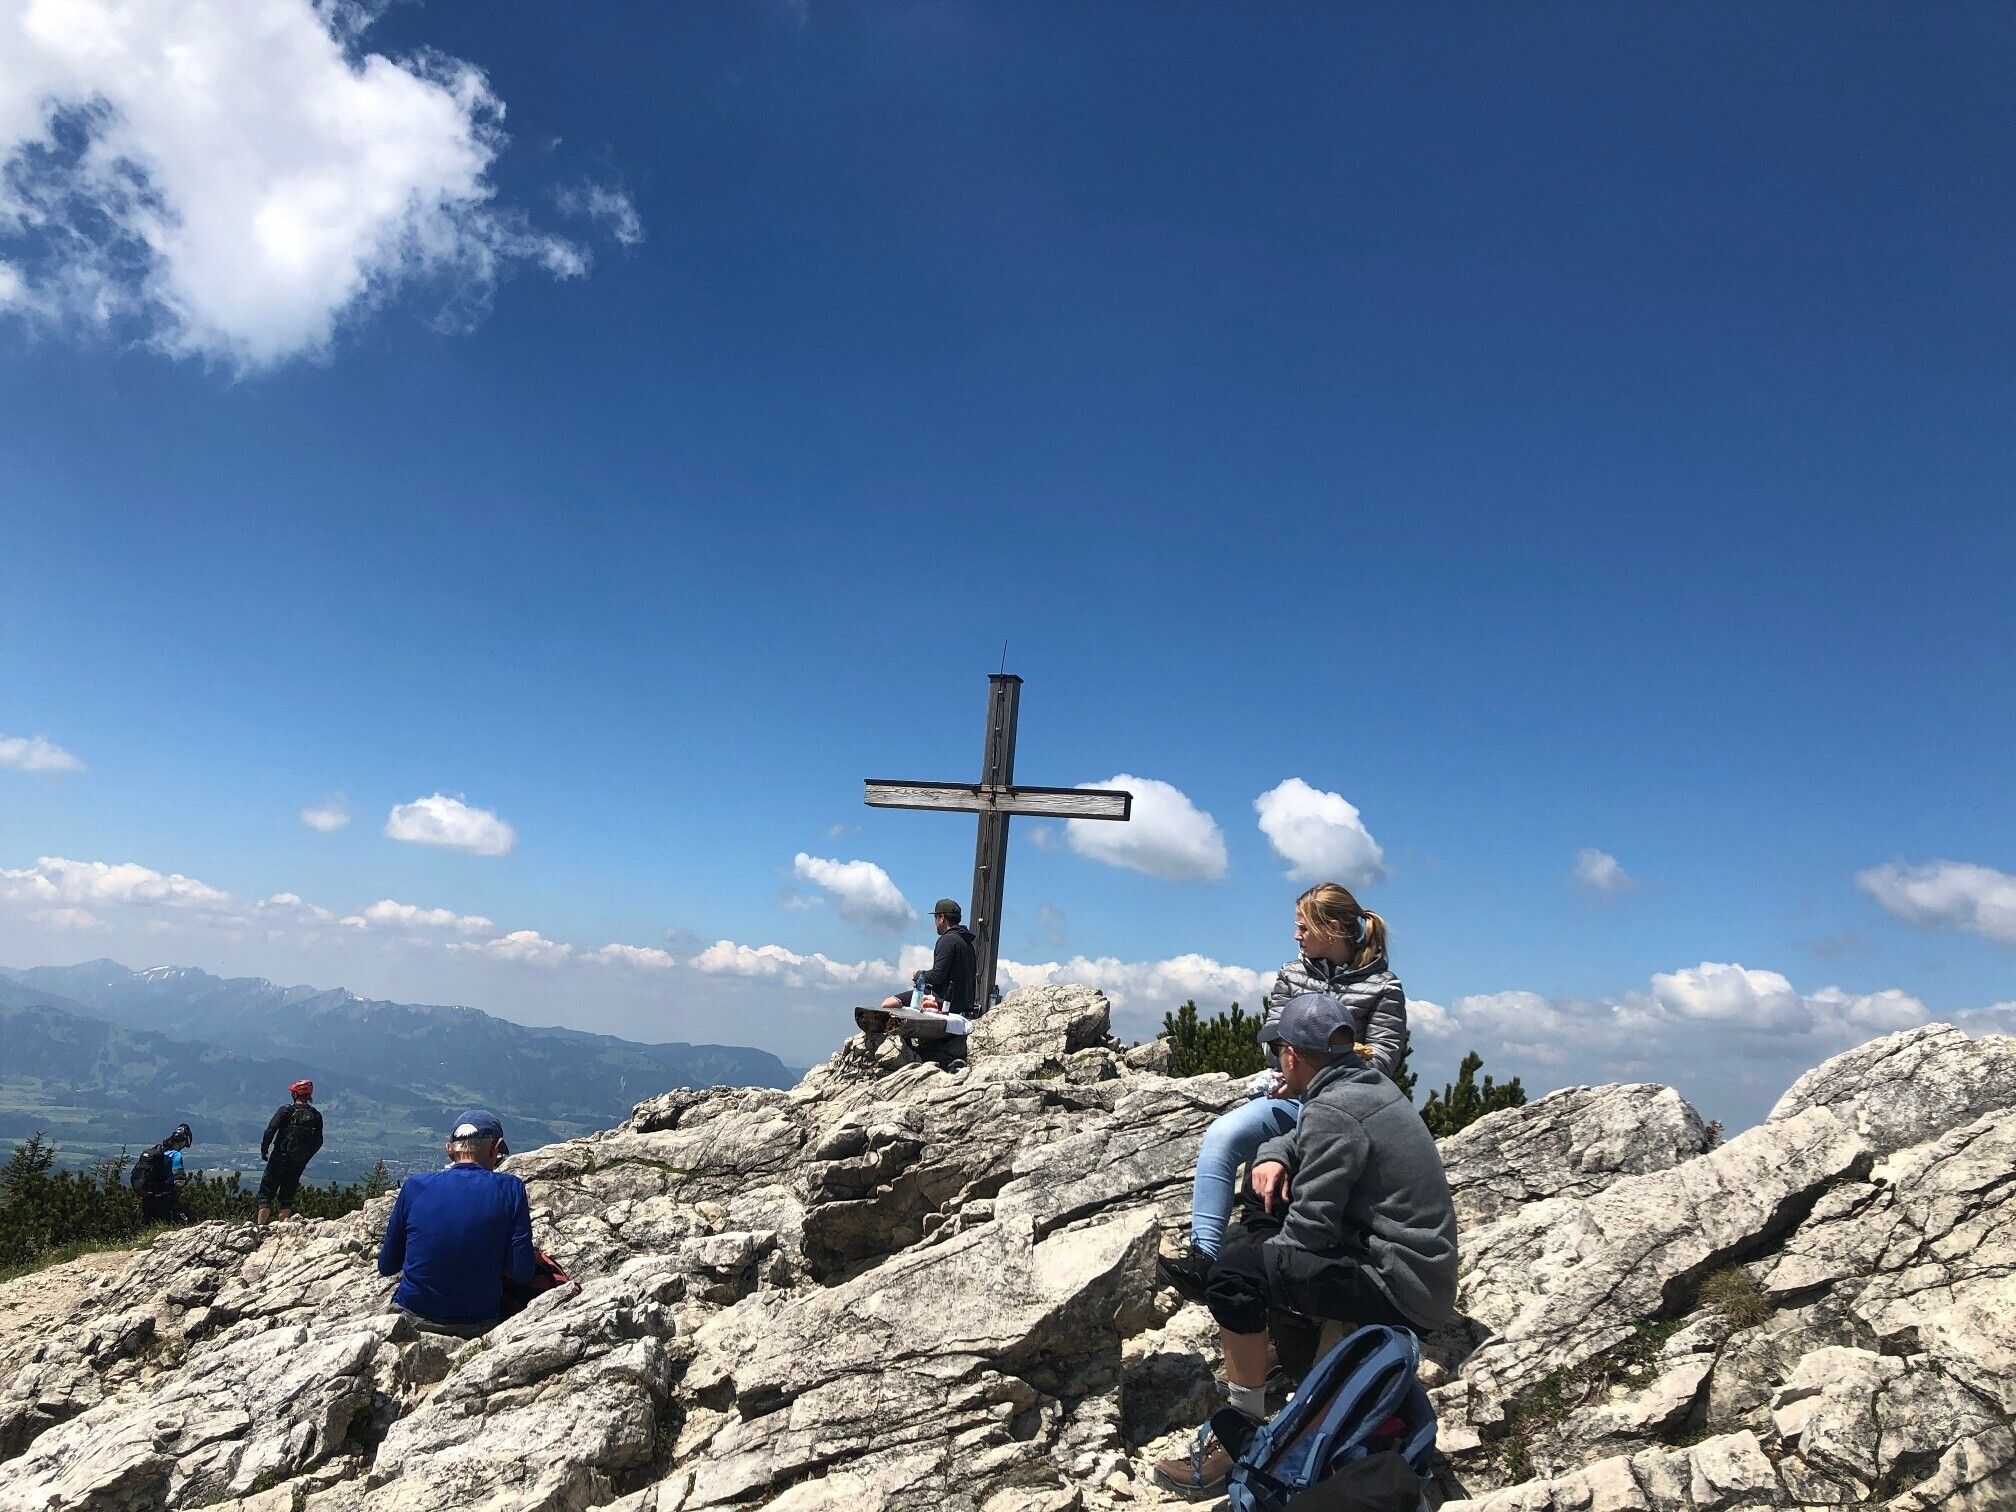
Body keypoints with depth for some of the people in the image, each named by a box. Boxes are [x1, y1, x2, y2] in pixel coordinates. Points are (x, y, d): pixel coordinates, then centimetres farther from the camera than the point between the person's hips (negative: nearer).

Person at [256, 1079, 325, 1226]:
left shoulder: (286, 1110, -8)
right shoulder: (316, 1116, 3)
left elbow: (270, 1130, -15)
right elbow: (318, 1142, 5)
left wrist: (264, 1150, -4)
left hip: (279, 1158, -3)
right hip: (299, 1164, 4)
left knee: (266, 1192, 4)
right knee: (287, 1195, 13)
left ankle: (260, 1225, -1)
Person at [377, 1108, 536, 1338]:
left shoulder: (415, 1186, -7)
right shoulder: (510, 1188, -12)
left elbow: (386, 1267, 3)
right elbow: (522, 1275, -12)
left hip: (412, 1318, 2)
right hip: (479, 1325, -2)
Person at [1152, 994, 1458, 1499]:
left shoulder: (1331, 1112, -19)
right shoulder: (1371, 1085, 8)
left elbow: (1308, 1231, -19)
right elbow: (1305, 1133, 25)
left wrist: (1248, 1254, -1)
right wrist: (1273, 1154, 3)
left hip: (1401, 1292, -10)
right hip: (1425, 1275, 10)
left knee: (1233, 1274, -16)